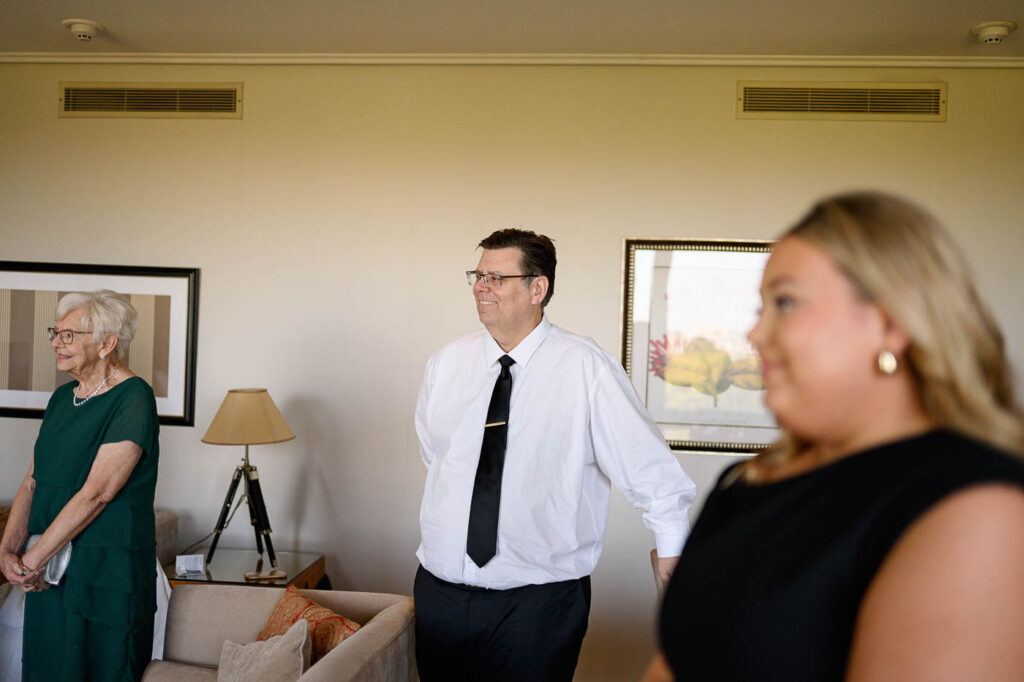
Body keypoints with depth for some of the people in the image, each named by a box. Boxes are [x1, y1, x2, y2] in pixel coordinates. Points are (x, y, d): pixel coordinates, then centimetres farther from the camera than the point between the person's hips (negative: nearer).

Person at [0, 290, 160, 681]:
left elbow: (96, 494, -21)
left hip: (106, 574, -7)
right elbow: (33, 482, 9)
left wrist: (32, 559, -18)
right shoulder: (62, 398, 11)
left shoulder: (133, 399, -15)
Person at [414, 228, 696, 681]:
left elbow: (648, 467, -8)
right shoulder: (446, 364, 3)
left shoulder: (586, 368, -10)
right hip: (441, 588, 4)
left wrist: (671, 554, -7)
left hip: (538, 598, -4)